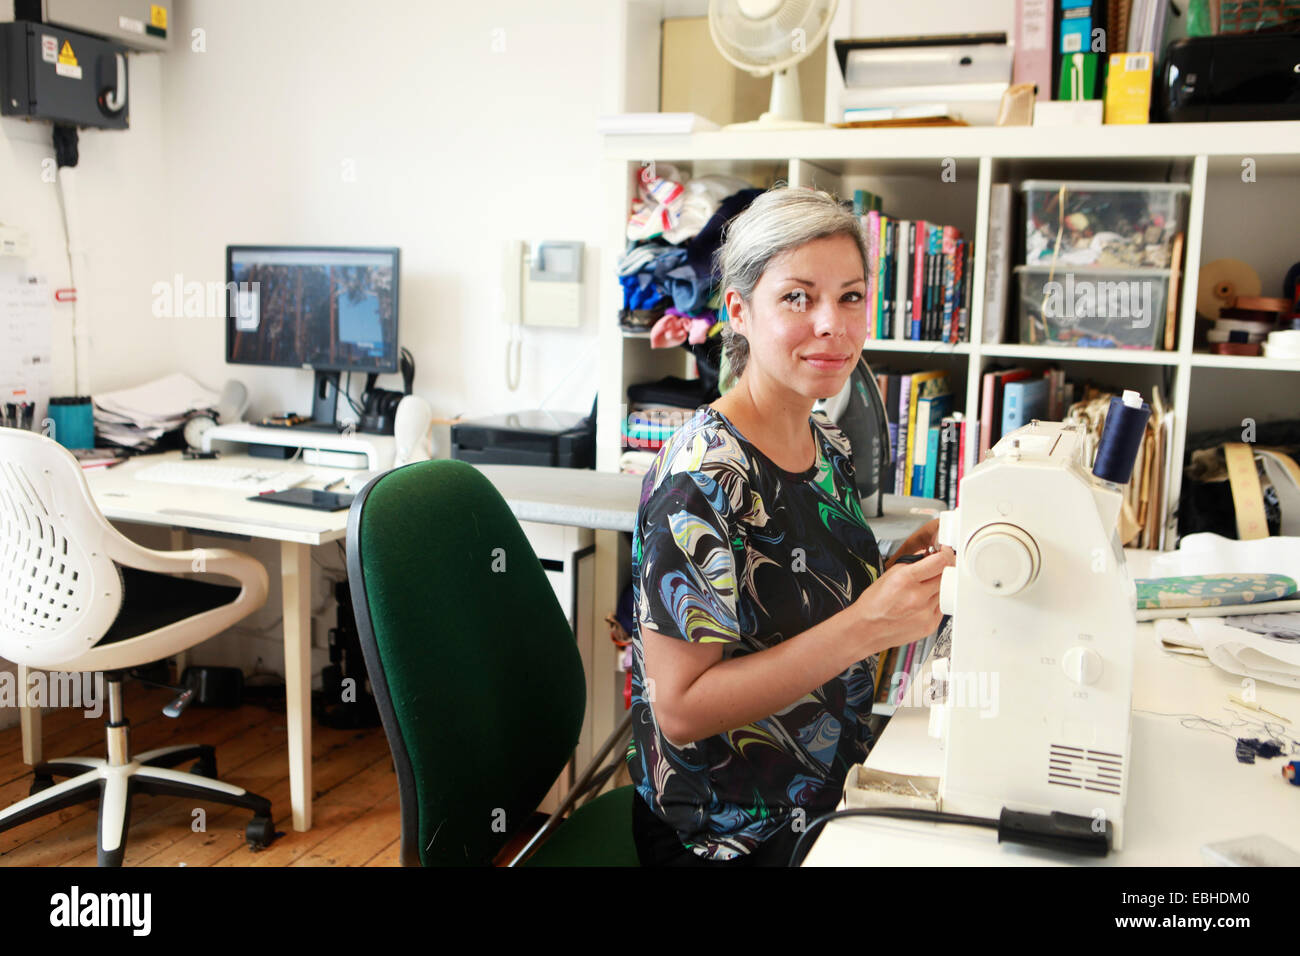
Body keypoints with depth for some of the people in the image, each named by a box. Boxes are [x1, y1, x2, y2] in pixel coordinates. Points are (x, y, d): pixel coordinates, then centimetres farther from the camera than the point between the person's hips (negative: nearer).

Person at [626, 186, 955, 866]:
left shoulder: (828, 446, 3)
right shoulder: (700, 476, -23)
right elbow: (681, 709, -23)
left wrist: (907, 568, -5)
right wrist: (866, 626, -30)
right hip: (733, 841, -7)